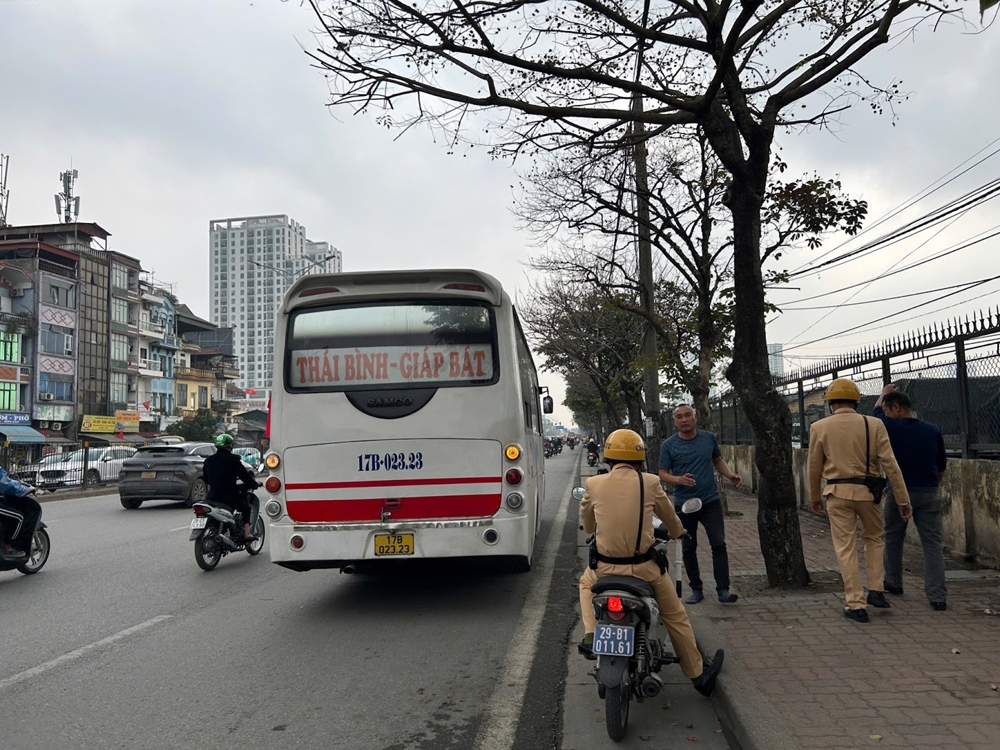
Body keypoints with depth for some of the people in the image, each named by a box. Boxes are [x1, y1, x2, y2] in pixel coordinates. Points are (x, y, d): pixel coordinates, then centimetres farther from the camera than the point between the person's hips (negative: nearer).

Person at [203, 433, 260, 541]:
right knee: (246, 508, 10)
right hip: (229, 495, -6)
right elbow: (244, 475, -5)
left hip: (213, 495, 6)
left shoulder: (208, 460, 10)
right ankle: (247, 533, -3)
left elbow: (205, 478, 22)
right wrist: (254, 483, 11)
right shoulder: (232, 459, -7)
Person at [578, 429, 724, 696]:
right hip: (644, 568, -1)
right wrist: (678, 532, 36)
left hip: (605, 568, 1)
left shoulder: (594, 484, -4)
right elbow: (670, 518, 12)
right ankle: (699, 674, 31)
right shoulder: (649, 483, -5)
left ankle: (591, 634, 16)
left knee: (586, 583, 34)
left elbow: (587, 526, 11)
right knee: (675, 616, 19)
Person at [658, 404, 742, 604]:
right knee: (689, 548, 8)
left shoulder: (709, 438, 3)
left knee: (719, 544, -6)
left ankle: (723, 589, -2)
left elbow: (717, 460, 17)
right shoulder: (669, 445, -4)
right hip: (684, 503, -1)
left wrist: (730, 475, -1)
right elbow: (663, 475, -4)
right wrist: (678, 479, -25)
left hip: (710, 501, 1)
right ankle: (696, 589, 20)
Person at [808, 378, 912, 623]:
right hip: (867, 491, 1)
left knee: (846, 548, 5)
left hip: (838, 493, -1)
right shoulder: (874, 425, -3)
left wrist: (815, 497, 18)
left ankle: (856, 604, 6)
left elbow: (814, 468, 4)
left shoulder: (819, 428, -2)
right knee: (874, 538, 24)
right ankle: (875, 591, 19)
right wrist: (902, 499, 1)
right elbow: (890, 464, -5)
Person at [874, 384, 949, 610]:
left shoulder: (891, 428, -8)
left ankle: (893, 582, 30)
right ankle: (938, 596, -4)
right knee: (933, 543, 1)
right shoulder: (933, 431, 3)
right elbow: (942, 466, 13)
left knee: (893, 539, 16)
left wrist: (884, 393, 33)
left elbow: (876, 412, 15)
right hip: (929, 494, 3)